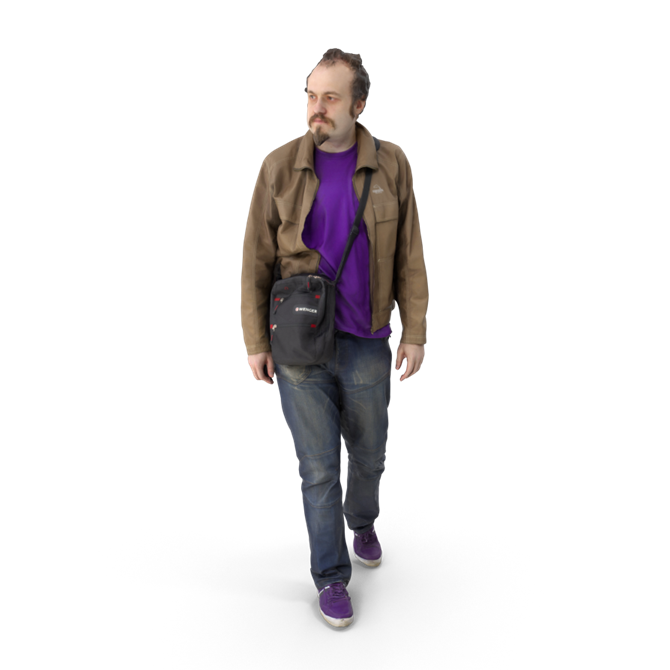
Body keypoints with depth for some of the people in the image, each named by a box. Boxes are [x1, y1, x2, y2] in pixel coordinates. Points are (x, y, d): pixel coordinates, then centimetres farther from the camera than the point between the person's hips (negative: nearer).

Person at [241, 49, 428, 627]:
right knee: (319, 468, 7)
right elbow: (256, 261, -1)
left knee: (368, 455, 19)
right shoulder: (280, 167, -6)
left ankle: (362, 520, 52)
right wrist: (255, 342, -2)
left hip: (367, 345, 2)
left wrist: (415, 333, -1)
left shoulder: (391, 165, -3)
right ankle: (331, 575, 28)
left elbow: (410, 257, 1)